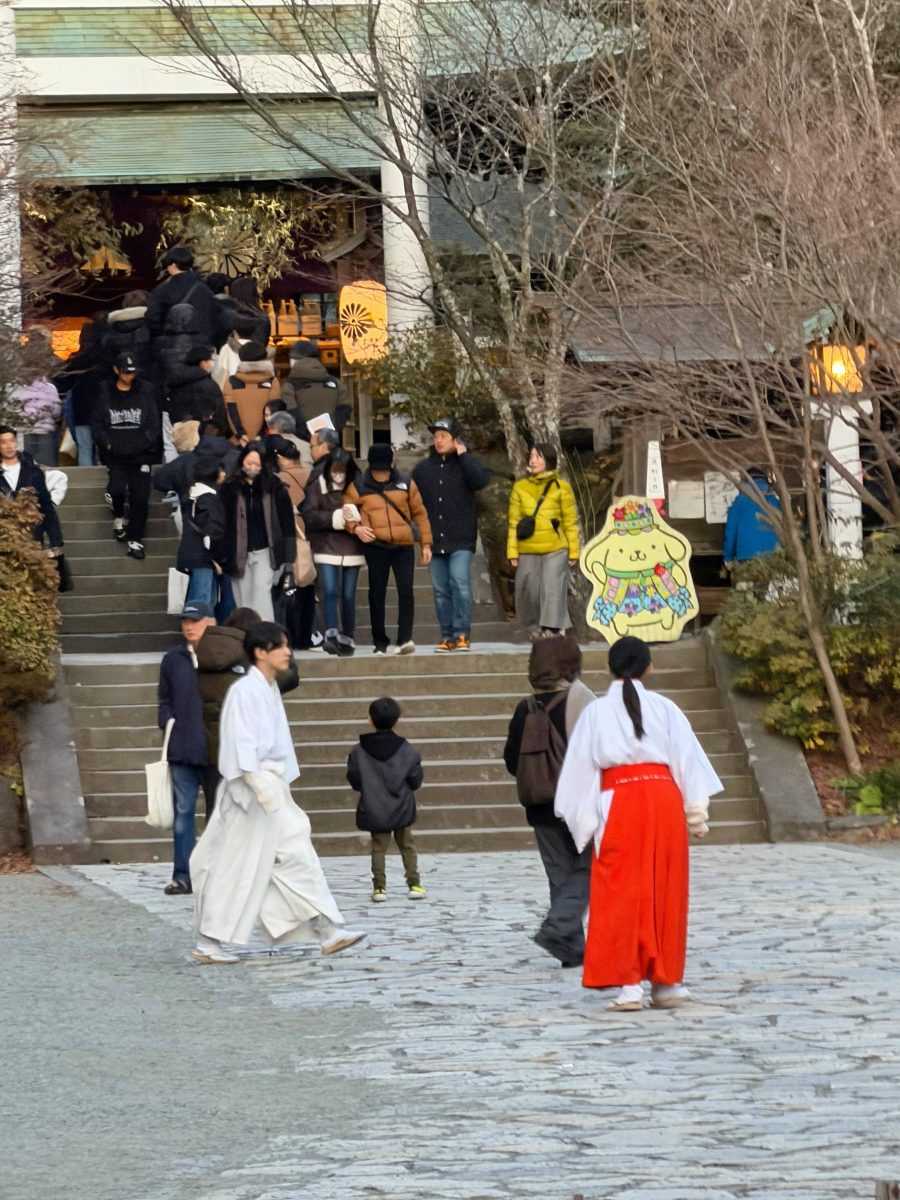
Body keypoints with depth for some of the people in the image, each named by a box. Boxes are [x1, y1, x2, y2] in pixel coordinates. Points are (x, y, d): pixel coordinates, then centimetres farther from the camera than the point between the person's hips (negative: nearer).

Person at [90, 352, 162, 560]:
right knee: (117, 488, -19)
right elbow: (96, 423, 7)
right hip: (115, 455, 0)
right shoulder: (105, 394, 5)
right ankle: (118, 517, 13)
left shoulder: (146, 392, 4)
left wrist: (145, 442, -11)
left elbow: (154, 423, 4)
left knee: (140, 496, -8)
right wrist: (107, 442, -8)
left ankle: (135, 539, 3)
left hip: (141, 455, 0)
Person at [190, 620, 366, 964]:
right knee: (238, 867, -4)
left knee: (297, 858, 6)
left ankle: (327, 931, 5)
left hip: (273, 790, 9)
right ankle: (208, 942, 4)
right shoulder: (245, 691, -15)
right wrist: (261, 787, -26)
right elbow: (241, 746, -21)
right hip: (253, 790, -9)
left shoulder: (269, 690, 13)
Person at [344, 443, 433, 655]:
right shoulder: (358, 487, 4)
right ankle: (380, 643, 11)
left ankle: (405, 639, -6)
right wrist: (355, 527, -10)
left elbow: (419, 513, 11)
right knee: (377, 594, 4)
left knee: (406, 591, -9)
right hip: (375, 547, 0)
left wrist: (426, 543, 8)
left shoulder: (405, 484, 8)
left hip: (403, 546, 0)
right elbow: (345, 511, 10)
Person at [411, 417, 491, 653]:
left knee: (460, 582, -16)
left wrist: (463, 455, -13)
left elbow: (481, 480, -18)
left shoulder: (465, 464, 2)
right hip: (434, 540, 4)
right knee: (441, 590, 5)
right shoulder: (423, 469, 10)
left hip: (461, 539, -4)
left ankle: (462, 633, -13)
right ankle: (447, 636, 10)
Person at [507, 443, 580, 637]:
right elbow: (514, 522, 8)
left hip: (555, 550, -3)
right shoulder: (520, 488, 7)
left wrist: (573, 552, 1)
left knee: (552, 590, -11)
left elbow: (571, 522, 4)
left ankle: (552, 630, -11)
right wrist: (512, 551, 3)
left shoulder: (561, 488, 2)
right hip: (528, 552, 3)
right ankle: (542, 628, 23)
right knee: (528, 592, 5)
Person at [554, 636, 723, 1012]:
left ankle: (629, 985, -6)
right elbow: (689, 759, 4)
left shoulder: (596, 712, 3)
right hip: (664, 796, 2)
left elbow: (581, 767, 3)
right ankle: (667, 982, 14)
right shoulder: (664, 708, 5)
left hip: (619, 802, -2)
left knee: (621, 894, 1)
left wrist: (583, 819, 9)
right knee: (666, 891, 10)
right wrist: (697, 812, 9)